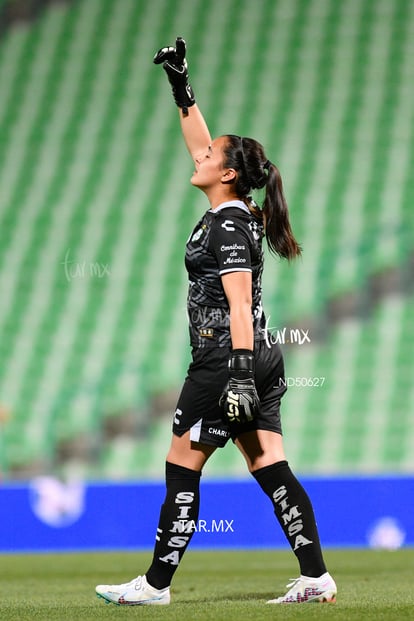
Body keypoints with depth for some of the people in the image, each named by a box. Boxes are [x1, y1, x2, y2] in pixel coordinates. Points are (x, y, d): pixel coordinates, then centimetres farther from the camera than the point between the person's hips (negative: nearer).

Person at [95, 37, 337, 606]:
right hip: (259, 358, 9)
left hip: (225, 359, -9)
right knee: (271, 469, 5)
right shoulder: (236, 210, 12)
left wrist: (240, 372, -26)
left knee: (182, 468, -2)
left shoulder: (228, 225, -13)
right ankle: (316, 578, 0)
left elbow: (239, 304, -20)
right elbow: (203, 147, 27)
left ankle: (157, 583, 3)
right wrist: (181, 87, 26)